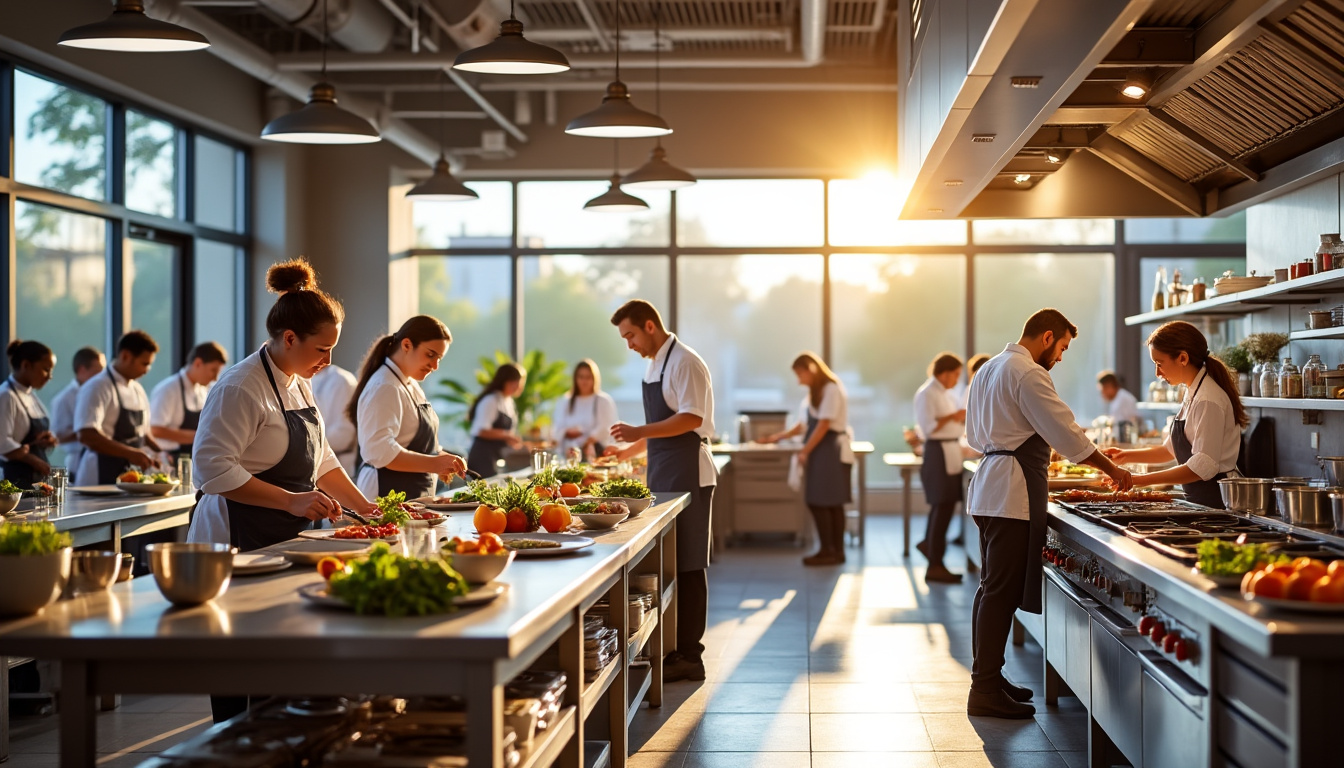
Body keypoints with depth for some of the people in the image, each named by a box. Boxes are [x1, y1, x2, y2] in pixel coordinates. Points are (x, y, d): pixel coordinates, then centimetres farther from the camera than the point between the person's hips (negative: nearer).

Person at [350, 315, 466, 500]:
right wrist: (433, 464, -31)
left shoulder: (411, 386, 16)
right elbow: (379, 451, -26)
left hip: (415, 494, 10)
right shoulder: (384, 388, -16)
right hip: (387, 493, -9)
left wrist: (441, 460, 6)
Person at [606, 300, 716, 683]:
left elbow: (691, 419, -22)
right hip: (664, 475, 10)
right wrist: (629, 450, 21)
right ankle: (672, 648, 19)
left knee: (687, 565, -5)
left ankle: (688, 657, 0)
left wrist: (639, 432, -24)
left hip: (687, 476, -10)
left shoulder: (684, 363, -13)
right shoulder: (655, 364, 16)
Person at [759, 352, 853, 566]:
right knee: (830, 504, 5)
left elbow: (823, 425, -14)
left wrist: (805, 451, -12)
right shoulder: (813, 394, 19)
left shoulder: (832, 389, -9)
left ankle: (829, 551, -6)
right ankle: (836, 551, 6)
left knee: (819, 502, -10)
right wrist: (780, 436, 19)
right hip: (819, 452, 8)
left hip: (831, 451, -8)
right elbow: (805, 425, 22)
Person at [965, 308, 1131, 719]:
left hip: (989, 482, 10)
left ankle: (987, 678, 21)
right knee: (1002, 591, -9)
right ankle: (986, 691, -7)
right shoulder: (1028, 374, -13)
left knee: (992, 588, 14)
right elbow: (1065, 432, -15)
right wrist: (1112, 469, -6)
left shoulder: (990, 368, 19)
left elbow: (975, 434, 25)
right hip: (1013, 492, -10)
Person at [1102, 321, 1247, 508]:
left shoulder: (1208, 401, -19)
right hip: (1197, 498, 8)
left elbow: (1203, 468, -24)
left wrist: (1143, 479, -23)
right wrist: (1127, 456, 7)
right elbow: (1171, 449, 19)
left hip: (1214, 500, -8)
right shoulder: (1192, 394, 10)